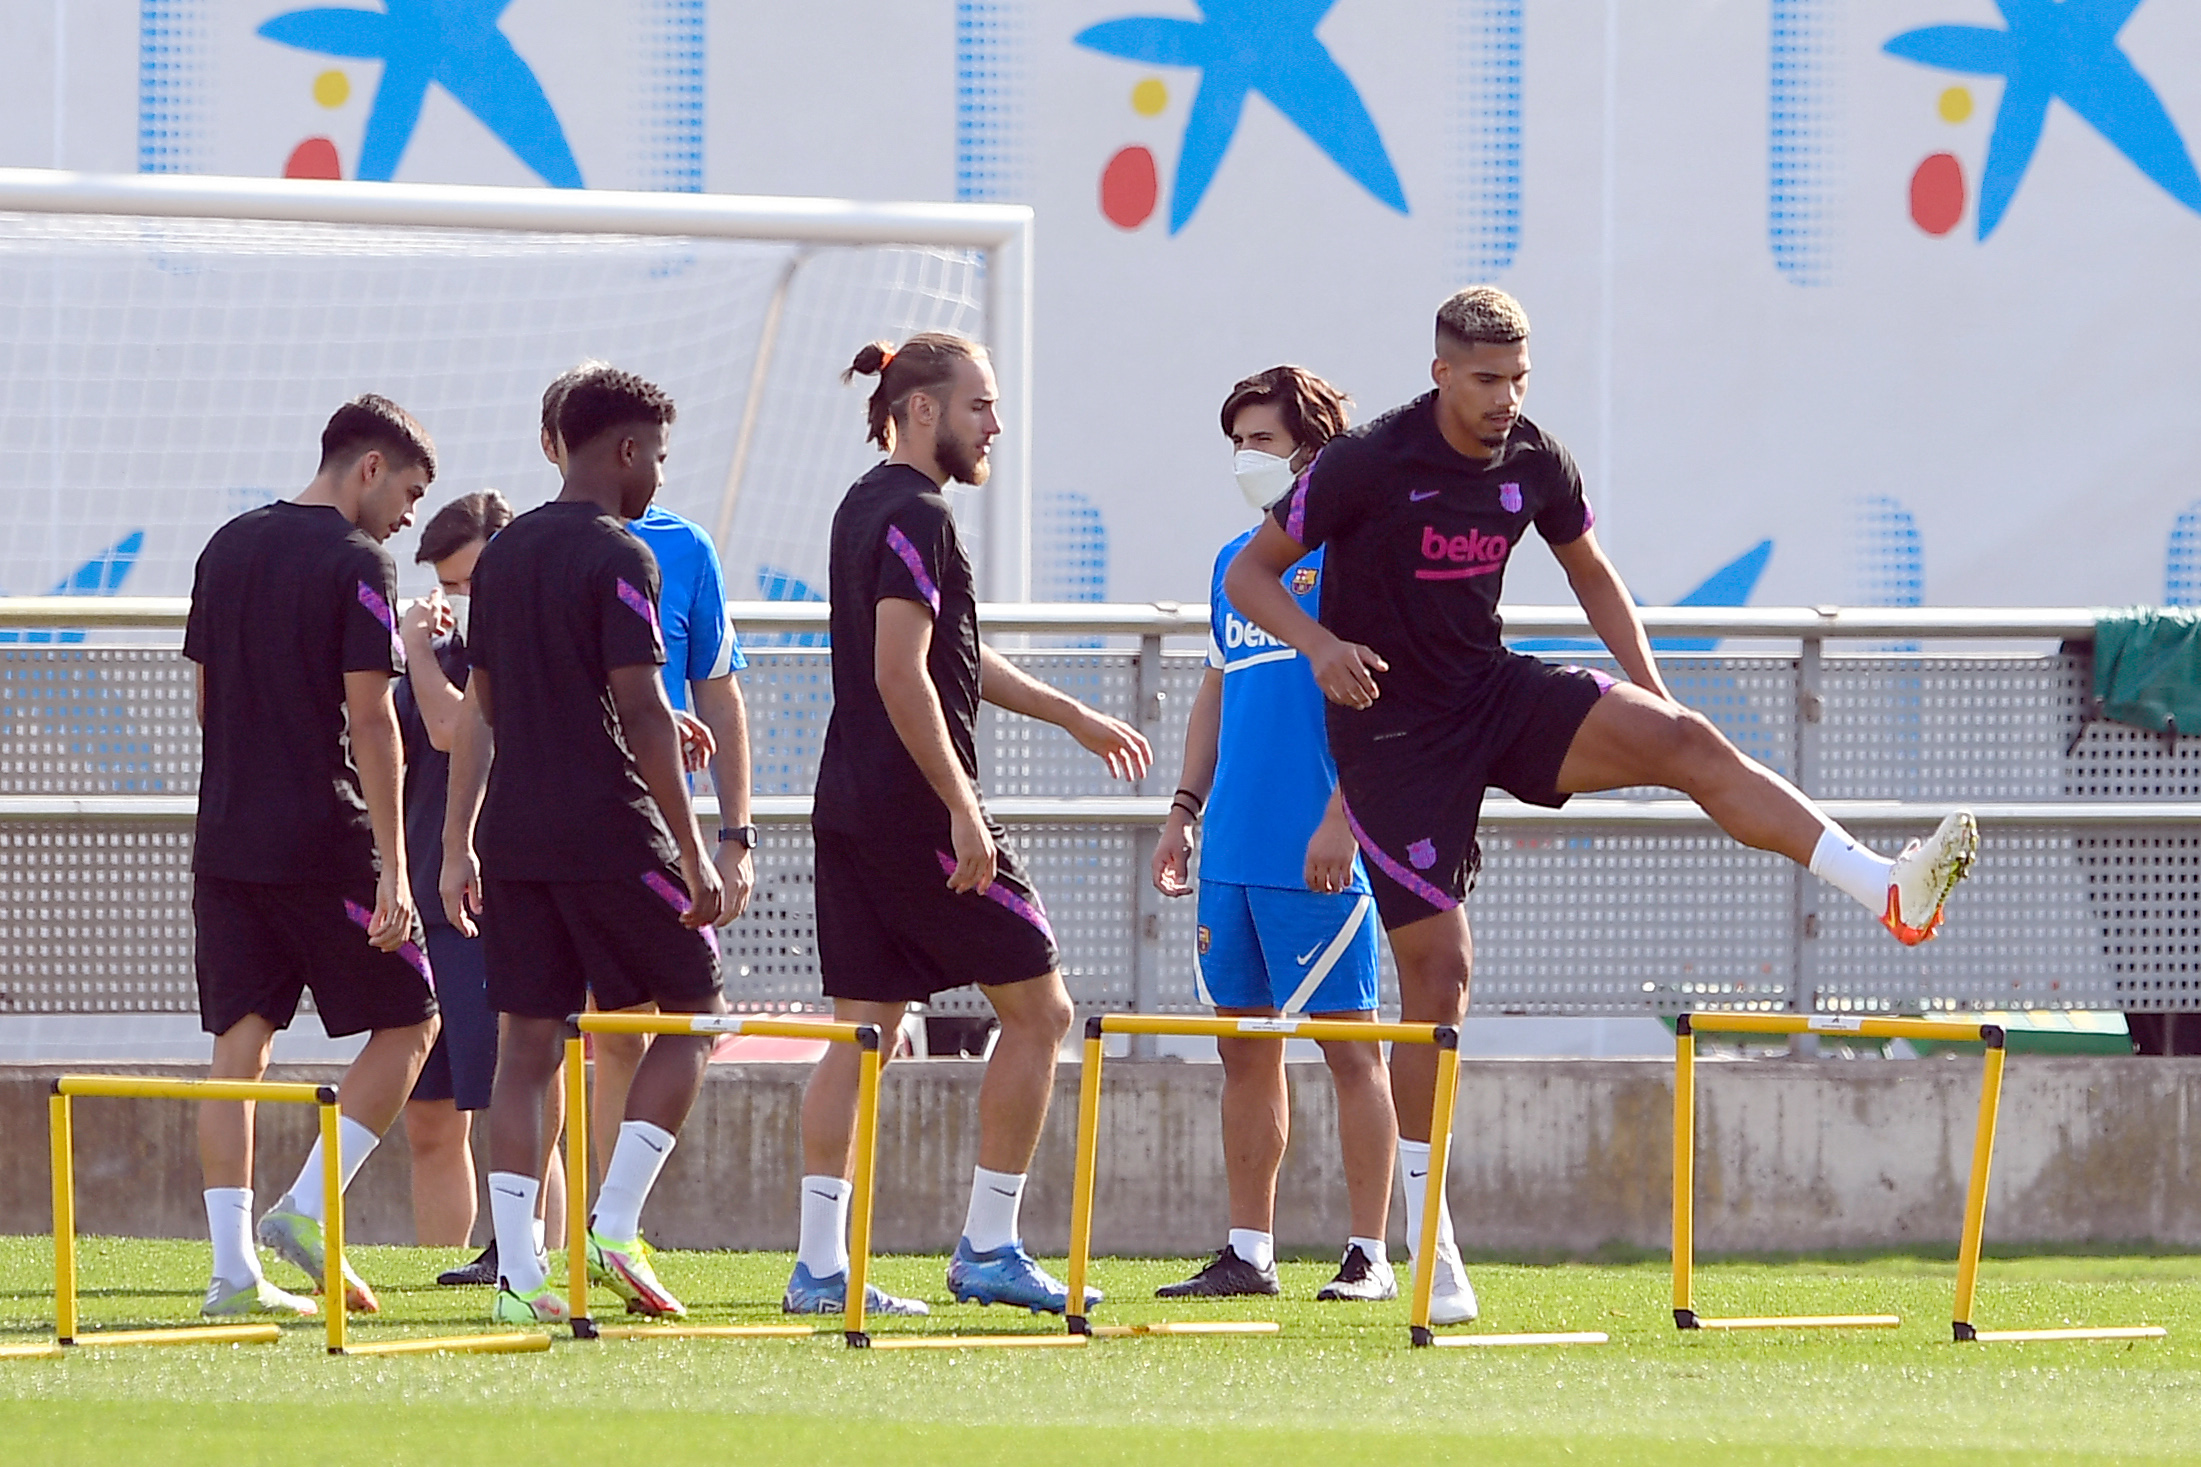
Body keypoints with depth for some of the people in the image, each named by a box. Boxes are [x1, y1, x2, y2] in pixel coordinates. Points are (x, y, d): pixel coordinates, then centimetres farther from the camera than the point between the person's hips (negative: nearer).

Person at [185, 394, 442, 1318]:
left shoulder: (227, 549, 12)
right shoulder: (358, 565, -9)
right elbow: (370, 720, -13)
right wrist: (392, 868, -14)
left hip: (225, 841, 7)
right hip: (325, 842, -7)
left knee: (240, 1043, 5)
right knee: (407, 1024, 6)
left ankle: (233, 1269, -1)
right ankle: (309, 1209, -5)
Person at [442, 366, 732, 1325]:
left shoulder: (503, 556, 13)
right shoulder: (618, 558, -9)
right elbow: (642, 714, -14)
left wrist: (458, 846, 19)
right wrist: (693, 857, -13)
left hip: (513, 838, 7)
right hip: (609, 834, -7)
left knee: (528, 1040, 6)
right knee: (691, 1016, 7)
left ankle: (518, 1273, 0)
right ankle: (614, 1228, -4)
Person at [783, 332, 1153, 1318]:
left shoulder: (868, 507, 18)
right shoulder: (916, 516, -13)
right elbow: (901, 674, -21)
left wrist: (1074, 717, 35)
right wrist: (963, 809, -20)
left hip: (849, 812, 9)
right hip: (915, 814, -9)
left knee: (862, 1030, 7)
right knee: (1037, 1009, 1)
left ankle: (820, 1265, 2)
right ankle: (989, 1250, 0)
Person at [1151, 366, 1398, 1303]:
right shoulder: (1236, 560, 17)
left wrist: (1341, 816, -19)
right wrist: (1185, 808, 15)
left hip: (1316, 852, -8)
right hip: (1234, 849, 8)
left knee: (1347, 1044, -4)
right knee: (1245, 1049, 8)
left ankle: (1371, 1255, -2)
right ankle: (1247, 1252, 13)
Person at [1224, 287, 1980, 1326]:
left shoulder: (1535, 463, 0)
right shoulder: (1366, 465, -14)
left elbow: (1590, 572, 17)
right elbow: (1249, 574, -8)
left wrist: (1647, 695, 5)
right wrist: (1318, 642, -27)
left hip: (1492, 694, 5)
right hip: (1391, 727, -5)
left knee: (1686, 741, -19)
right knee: (1437, 969, -9)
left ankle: (1888, 891, -28)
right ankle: (1428, 1244, -1)